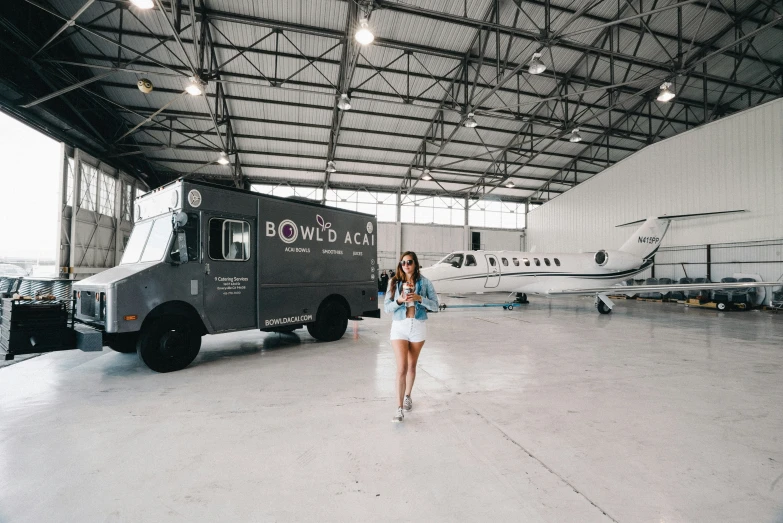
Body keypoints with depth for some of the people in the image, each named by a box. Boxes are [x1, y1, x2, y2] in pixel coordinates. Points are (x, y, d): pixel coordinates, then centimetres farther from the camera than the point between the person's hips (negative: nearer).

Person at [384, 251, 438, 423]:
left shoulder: (424, 282, -1)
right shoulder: (394, 282, 0)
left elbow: (435, 305, -3)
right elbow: (387, 307, -1)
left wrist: (420, 298, -19)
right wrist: (399, 300, -20)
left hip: (418, 326, 1)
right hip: (399, 327, -1)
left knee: (412, 365, 15)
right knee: (402, 367, -9)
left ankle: (408, 396, 38)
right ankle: (399, 409, -6)